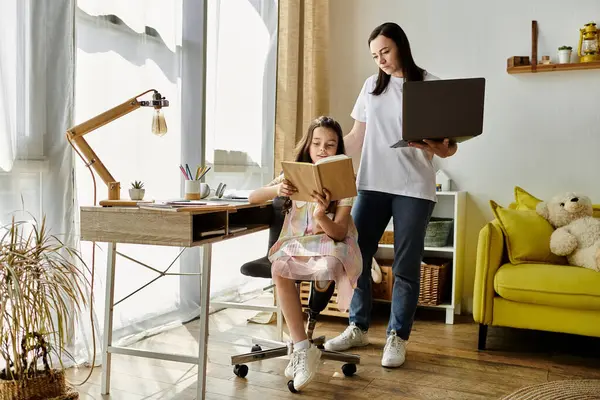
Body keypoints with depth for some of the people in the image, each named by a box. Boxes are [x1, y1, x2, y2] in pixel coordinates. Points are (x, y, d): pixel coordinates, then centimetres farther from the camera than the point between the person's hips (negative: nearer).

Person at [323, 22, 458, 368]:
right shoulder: (372, 86, 12)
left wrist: (437, 146, -26)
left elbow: (448, 146, -3)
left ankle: (398, 338, 16)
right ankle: (358, 328, 23)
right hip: (371, 184, 4)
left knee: (406, 267, 2)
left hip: (414, 188, -4)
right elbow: (357, 137, 15)